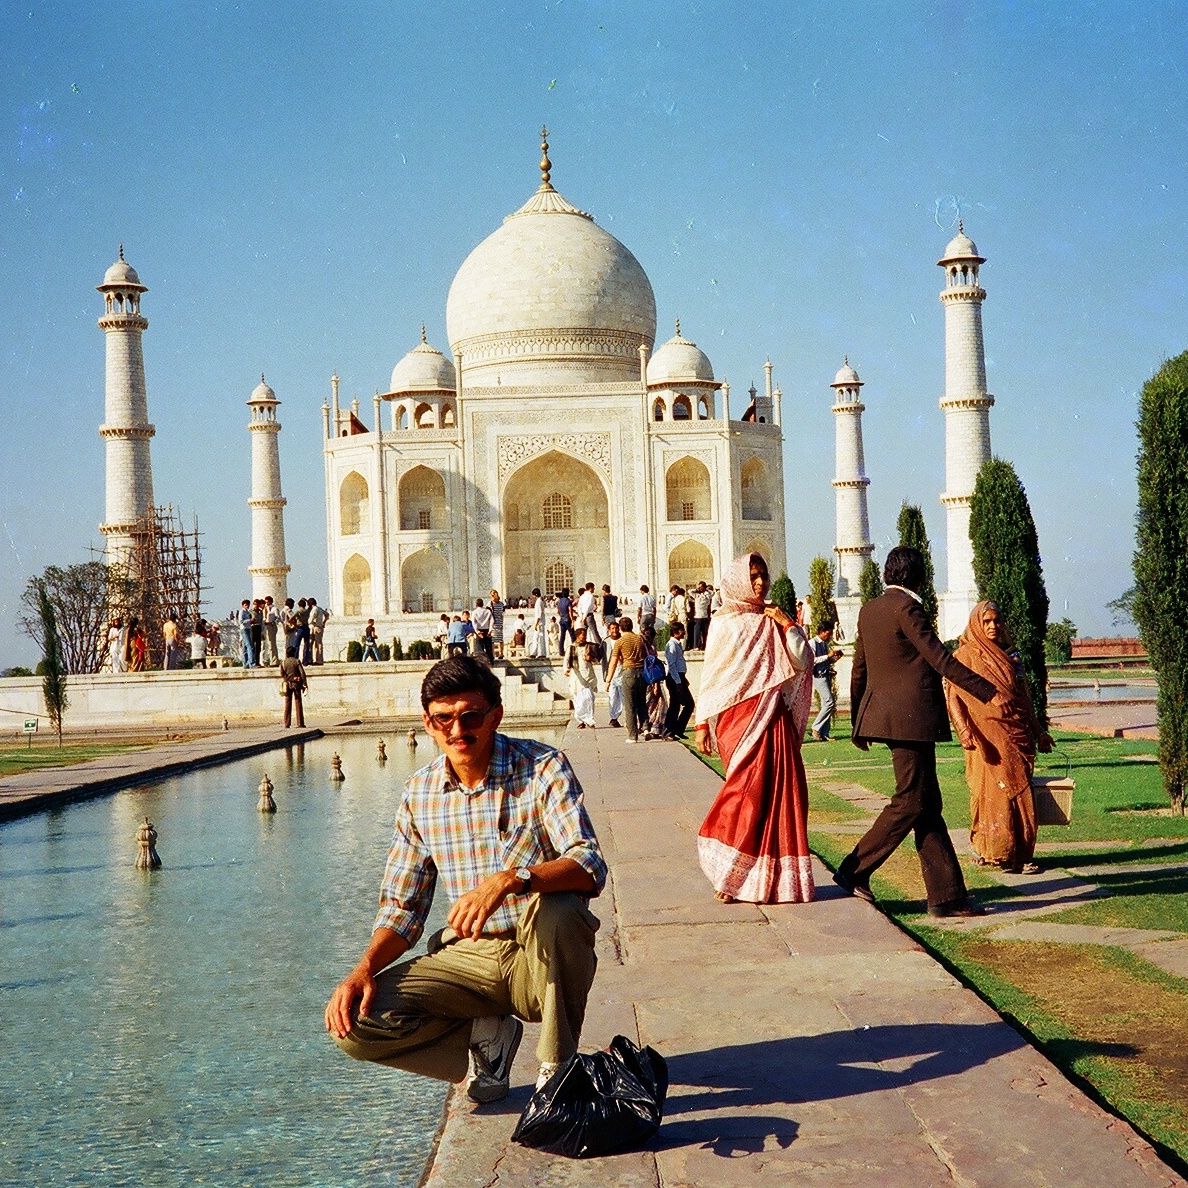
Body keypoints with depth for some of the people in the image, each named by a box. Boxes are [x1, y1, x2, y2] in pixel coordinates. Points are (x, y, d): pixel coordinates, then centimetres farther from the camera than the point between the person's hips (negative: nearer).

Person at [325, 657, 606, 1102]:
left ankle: (559, 1066, -13)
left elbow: (589, 866, -24)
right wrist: (364, 969, -11)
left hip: (544, 959, -3)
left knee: (553, 909, -38)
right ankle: (488, 1035, 8)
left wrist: (508, 880, -41)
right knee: (354, 1020, -18)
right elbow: (402, 907, 8)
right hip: (469, 959, 4)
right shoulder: (419, 793, 3)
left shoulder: (542, 768, -10)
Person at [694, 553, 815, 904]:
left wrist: (787, 624, -3)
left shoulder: (773, 622, 13)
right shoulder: (725, 622, 2)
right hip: (740, 716, -4)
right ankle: (730, 877, 0)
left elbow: (802, 662, 6)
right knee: (750, 790, -10)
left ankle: (772, 877, 8)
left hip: (774, 717, 4)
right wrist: (702, 723, -3)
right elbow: (710, 675, 1)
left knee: (778, 790, 0)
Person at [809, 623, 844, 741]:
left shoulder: (825, 644, 15)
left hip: (826, 676, 9)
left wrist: (835, 658, 6)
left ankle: (824, 734, 9)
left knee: (826, 704, 7)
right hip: (819, 676, -9)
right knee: (830, 702, -16)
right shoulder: (813, 643, -9)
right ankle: (816, 728, -8)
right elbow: (812, 660, -20)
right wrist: (828, 655, -21)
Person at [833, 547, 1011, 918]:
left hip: (883, 715, 9)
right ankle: (855, 870, 3)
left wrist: (859, 722, 28)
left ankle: (946, 895, 7)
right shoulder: (906, 608, -12)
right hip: (910, 717, -9)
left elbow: (859, 670, 19)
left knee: (928, 804, 8)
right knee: (911, 802, -2)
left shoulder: (869, 611, 13)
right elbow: (940, 659, -16)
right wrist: (989, 692, -14)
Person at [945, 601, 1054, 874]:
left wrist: (1038, 731, 19)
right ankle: (995, 852, -3)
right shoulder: (965, 655, 0)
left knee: (1018, 792, 2)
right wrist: (964, 730, -21)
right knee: (996, 791, -9)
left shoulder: (1009, 655, 18)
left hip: (1017, 735, 5)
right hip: (988, 736, -5)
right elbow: (952, 696, -8)